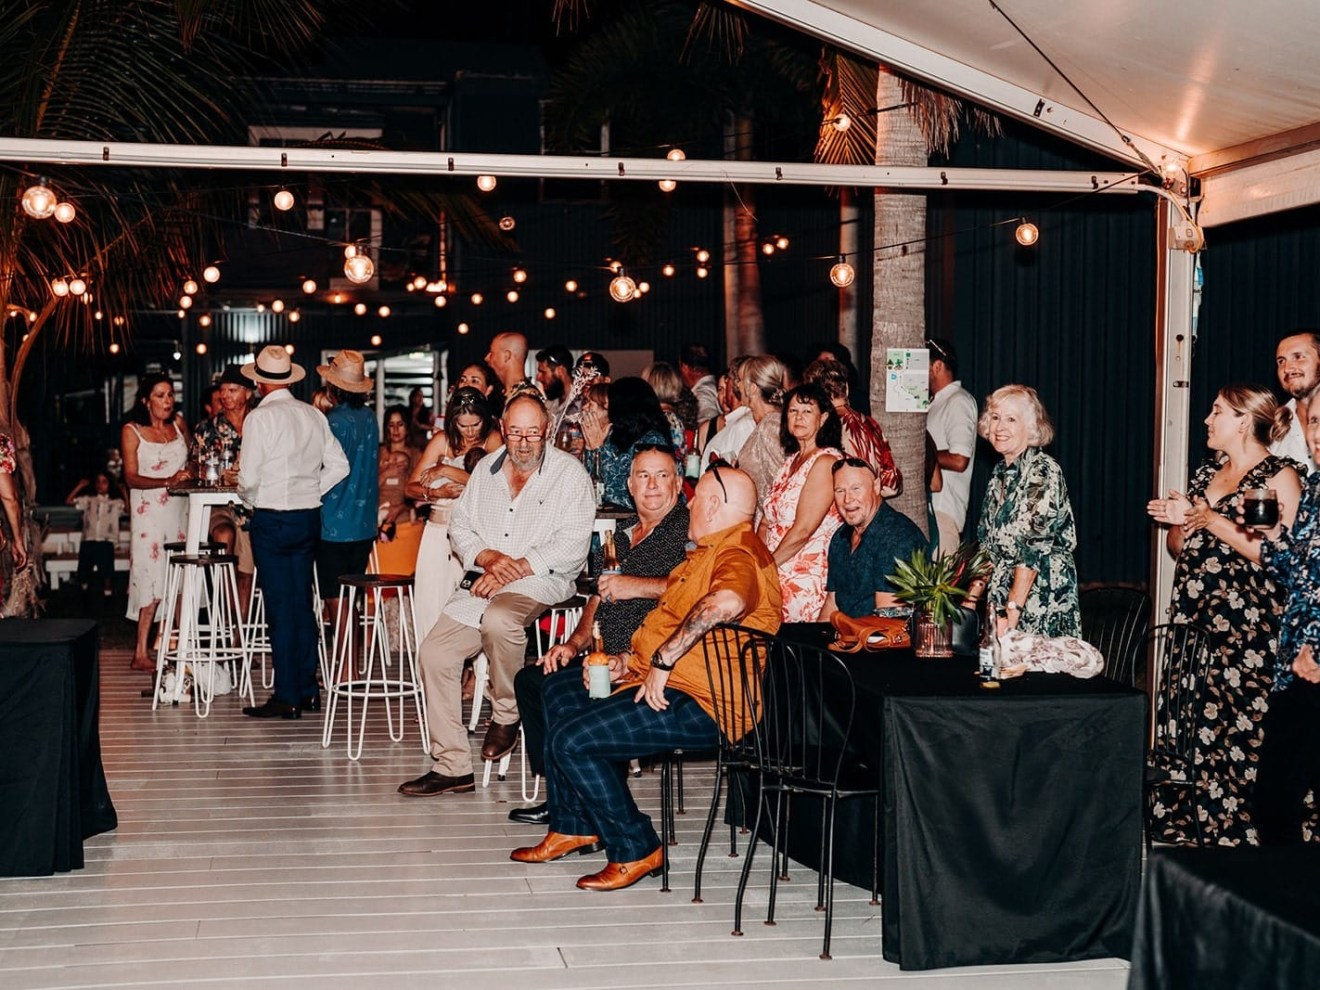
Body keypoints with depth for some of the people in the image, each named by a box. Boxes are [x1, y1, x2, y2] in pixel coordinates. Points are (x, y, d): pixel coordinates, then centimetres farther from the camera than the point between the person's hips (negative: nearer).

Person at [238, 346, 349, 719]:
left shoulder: (260, 417, -12)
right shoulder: (314, 416, 5)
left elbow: (249, 478, -14)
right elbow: (339, 465, 7)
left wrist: (248, 496, 7)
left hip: (271, 519, -6)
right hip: (308, 517, 6)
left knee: (280, 608, -2)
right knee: (302, 604, 13)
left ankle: (287, 698, 1)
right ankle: (308, 690, 18)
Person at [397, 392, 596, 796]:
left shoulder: (568, 472, -3)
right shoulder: (485, 471, 15)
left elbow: (572, 545, -11)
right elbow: (460, 526, 15)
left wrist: (515, 568, -17)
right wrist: (489, 557, -7)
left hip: (540, 582, -6)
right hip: (481, 582, 6)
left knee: (498, 618, -38)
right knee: (434, 653, -10)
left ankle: (506, 715, -12)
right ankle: (452, 766, -3)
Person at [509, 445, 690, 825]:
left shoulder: (689, 528, -5)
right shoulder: (619, 535, 22)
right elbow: (598, 598, 25)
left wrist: (637, 586, -19)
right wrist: (575, 643, 9)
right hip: (608, 660, 9)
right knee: (529, 679, 5)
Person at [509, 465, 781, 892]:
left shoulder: (740, 555, -19)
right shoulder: (709, 551, 19)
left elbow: (725, 603, -42)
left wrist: (661, 661, -35)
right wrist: (629, 660, 13)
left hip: (700, 705, -12)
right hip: (663, 681, 12)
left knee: (571, 739, -21)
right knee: (560, 691, 22)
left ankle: (635, 850, -8)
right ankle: (574, 826, 23)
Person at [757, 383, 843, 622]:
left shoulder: (826, 461, -10)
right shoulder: (792, 461, 18)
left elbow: (803, 530, -15)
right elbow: (767, 522, 17)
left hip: (807, 579, -8)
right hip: (778, 574, 8)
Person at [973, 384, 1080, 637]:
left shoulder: (1043, 471, -12)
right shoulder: (1000, 472, 13)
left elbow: (1033, 548, -18)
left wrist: (1013, 611, -22)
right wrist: (971, 598, 9)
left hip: (1041, 599, -7)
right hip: (1000, 595, 7)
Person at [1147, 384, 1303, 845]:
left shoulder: (1280, 477, -5)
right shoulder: (1206, 473, 18)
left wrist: (1213, 522, -13)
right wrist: (1180, 522, 1)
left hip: (1245, 629, -7)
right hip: (1192, 618, 7)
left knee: (1232, 732, -7)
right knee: (1180, 724, 4)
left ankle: (1230, 833, 2)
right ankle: (1177, 827, 11)